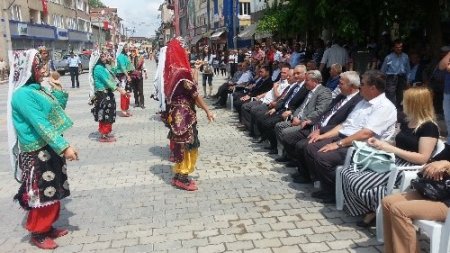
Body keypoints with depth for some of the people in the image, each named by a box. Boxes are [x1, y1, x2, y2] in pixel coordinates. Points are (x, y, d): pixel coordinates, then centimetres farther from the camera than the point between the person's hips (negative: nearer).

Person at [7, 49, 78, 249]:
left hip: (50, 149, 9)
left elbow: (57, 110, 18)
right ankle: (37, 233, 20)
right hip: (37, 154, -9)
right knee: (41, 194, 3)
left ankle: (47, 227, 32)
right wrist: (64, 147, -28)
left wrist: (58, 90, 4)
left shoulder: (37, 89, 7)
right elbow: (41, 125, -25)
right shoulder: (22, 95, -19)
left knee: (53, 191, 17)